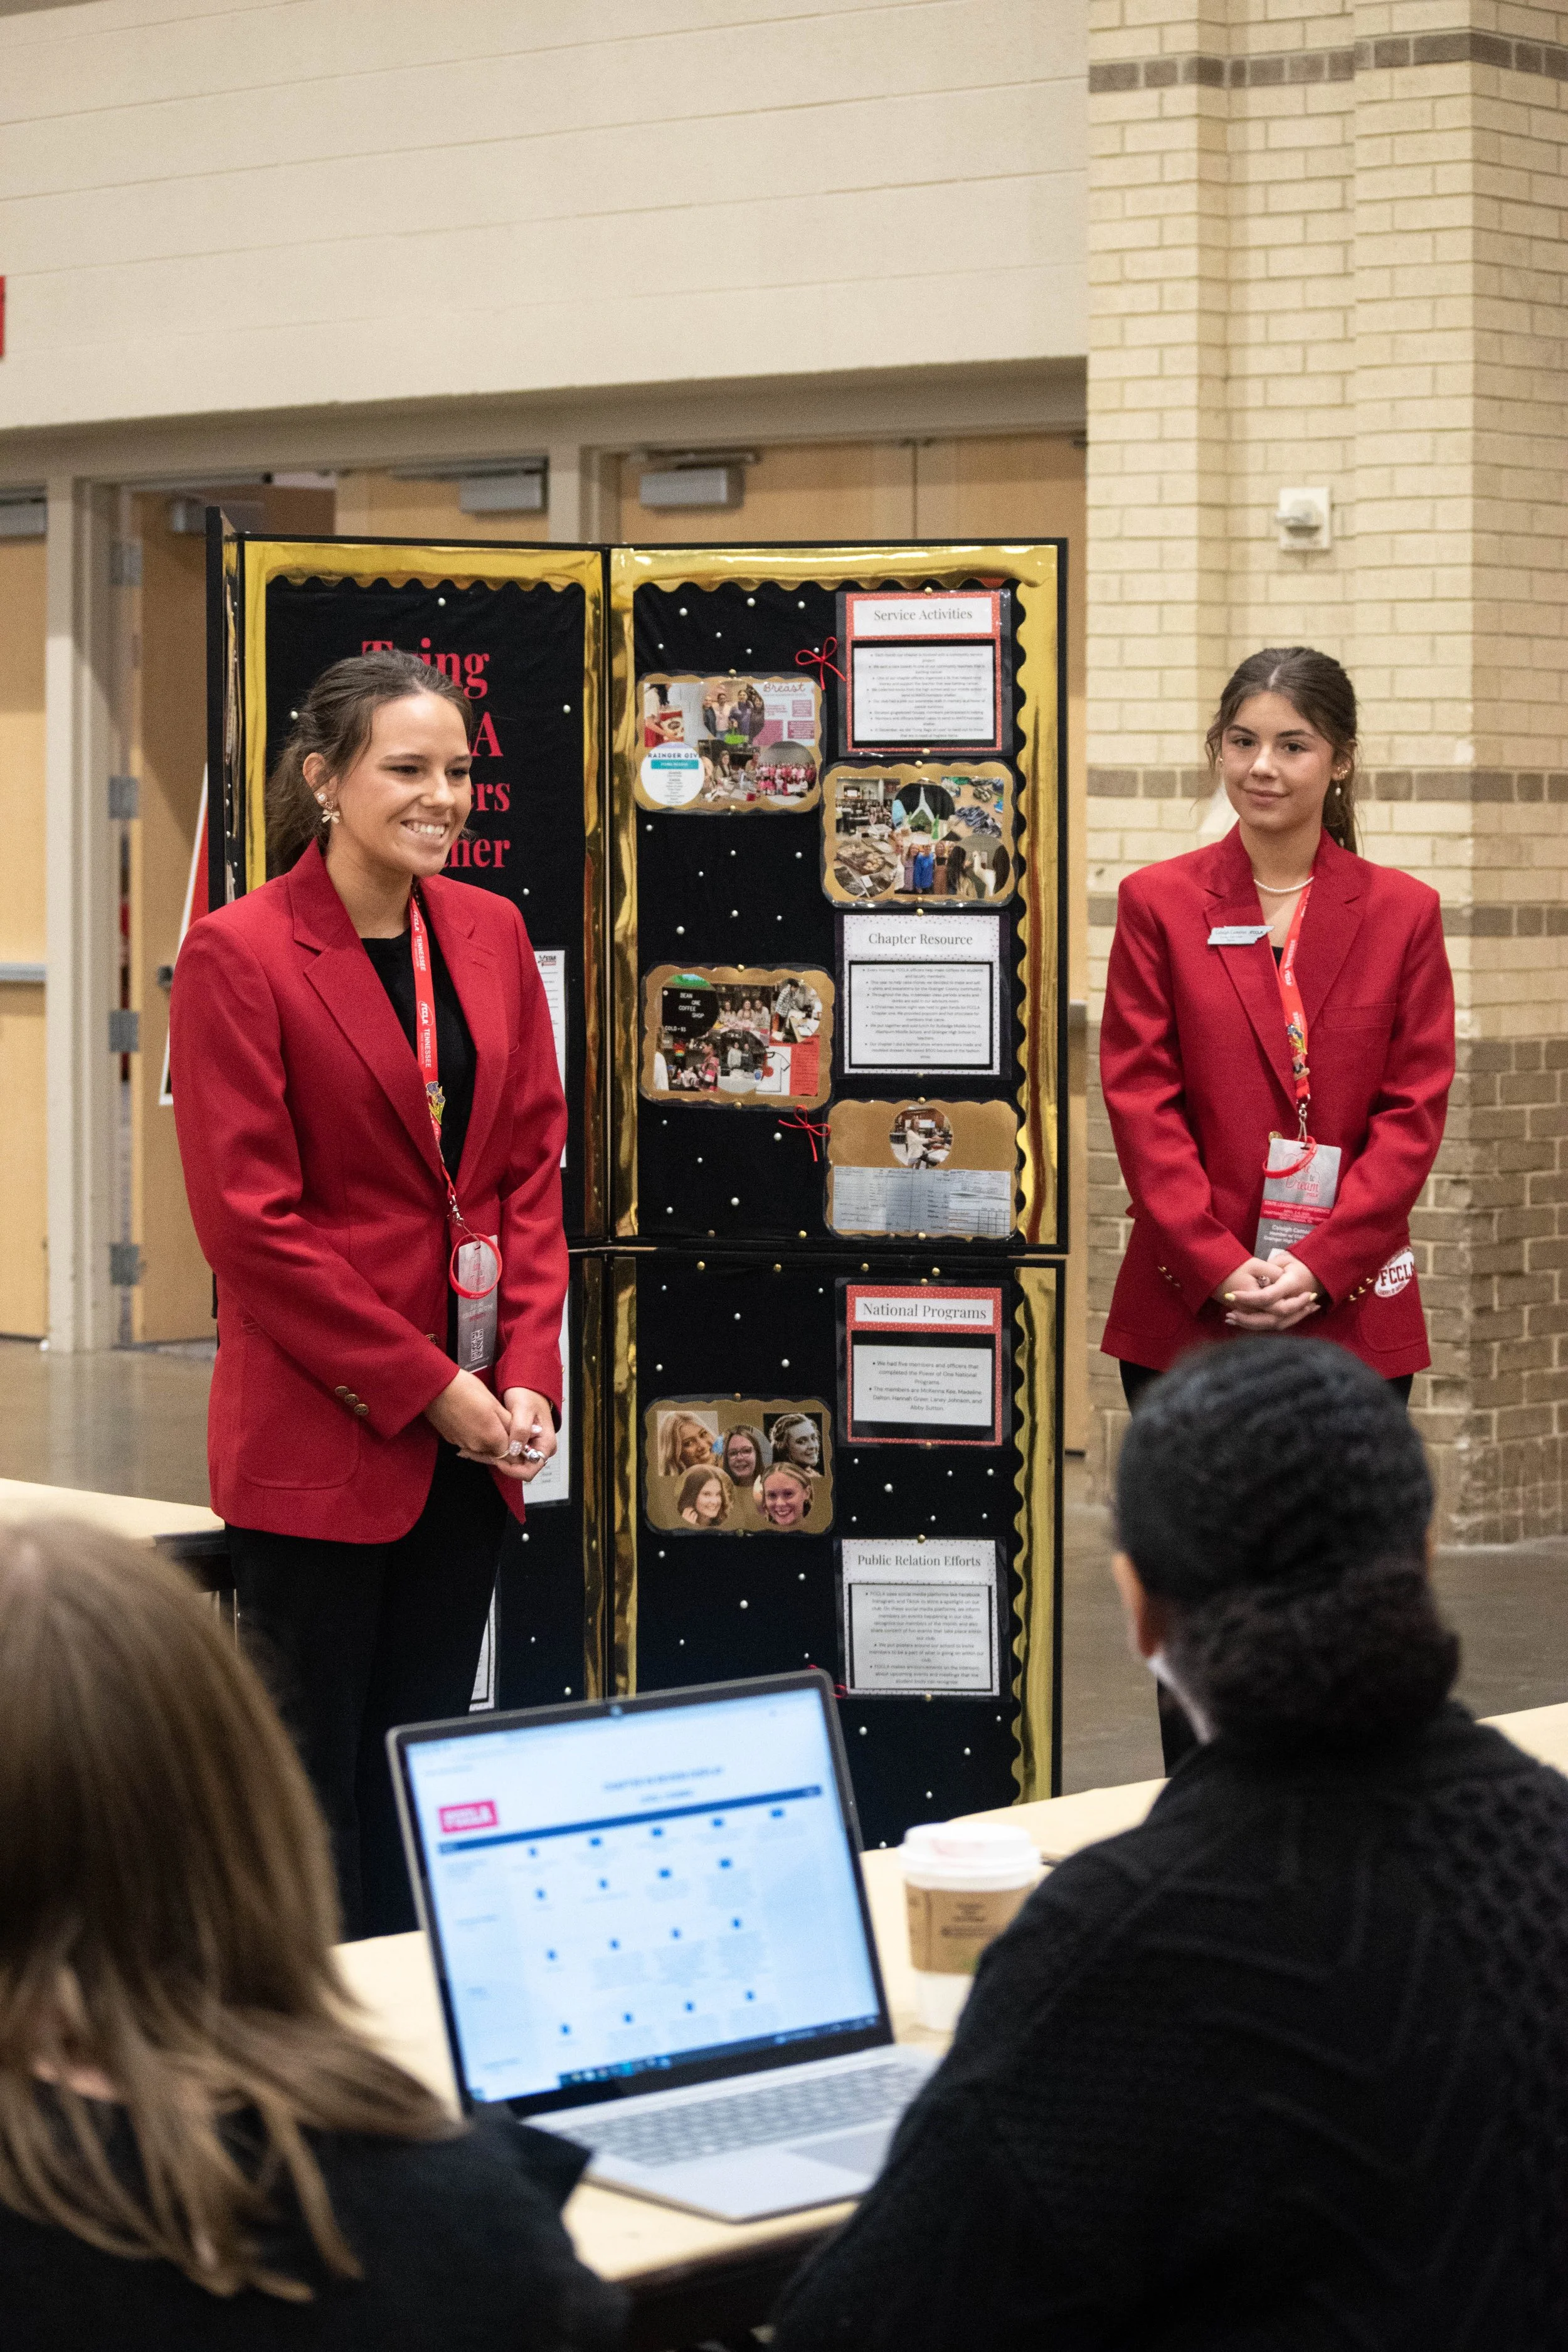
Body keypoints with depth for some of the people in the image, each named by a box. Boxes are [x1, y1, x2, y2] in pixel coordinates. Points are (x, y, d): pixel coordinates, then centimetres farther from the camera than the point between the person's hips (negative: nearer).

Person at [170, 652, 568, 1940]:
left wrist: (527, 1377, -2)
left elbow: (533, 1168, 11)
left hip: (471, 1434, 6)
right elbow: (251, 1220, -12)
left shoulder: (491, 935, 9)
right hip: (320, 1434, -6)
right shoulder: (239, 955, -9)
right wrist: (428, 1387, -13)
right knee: (314, 1781, 2)